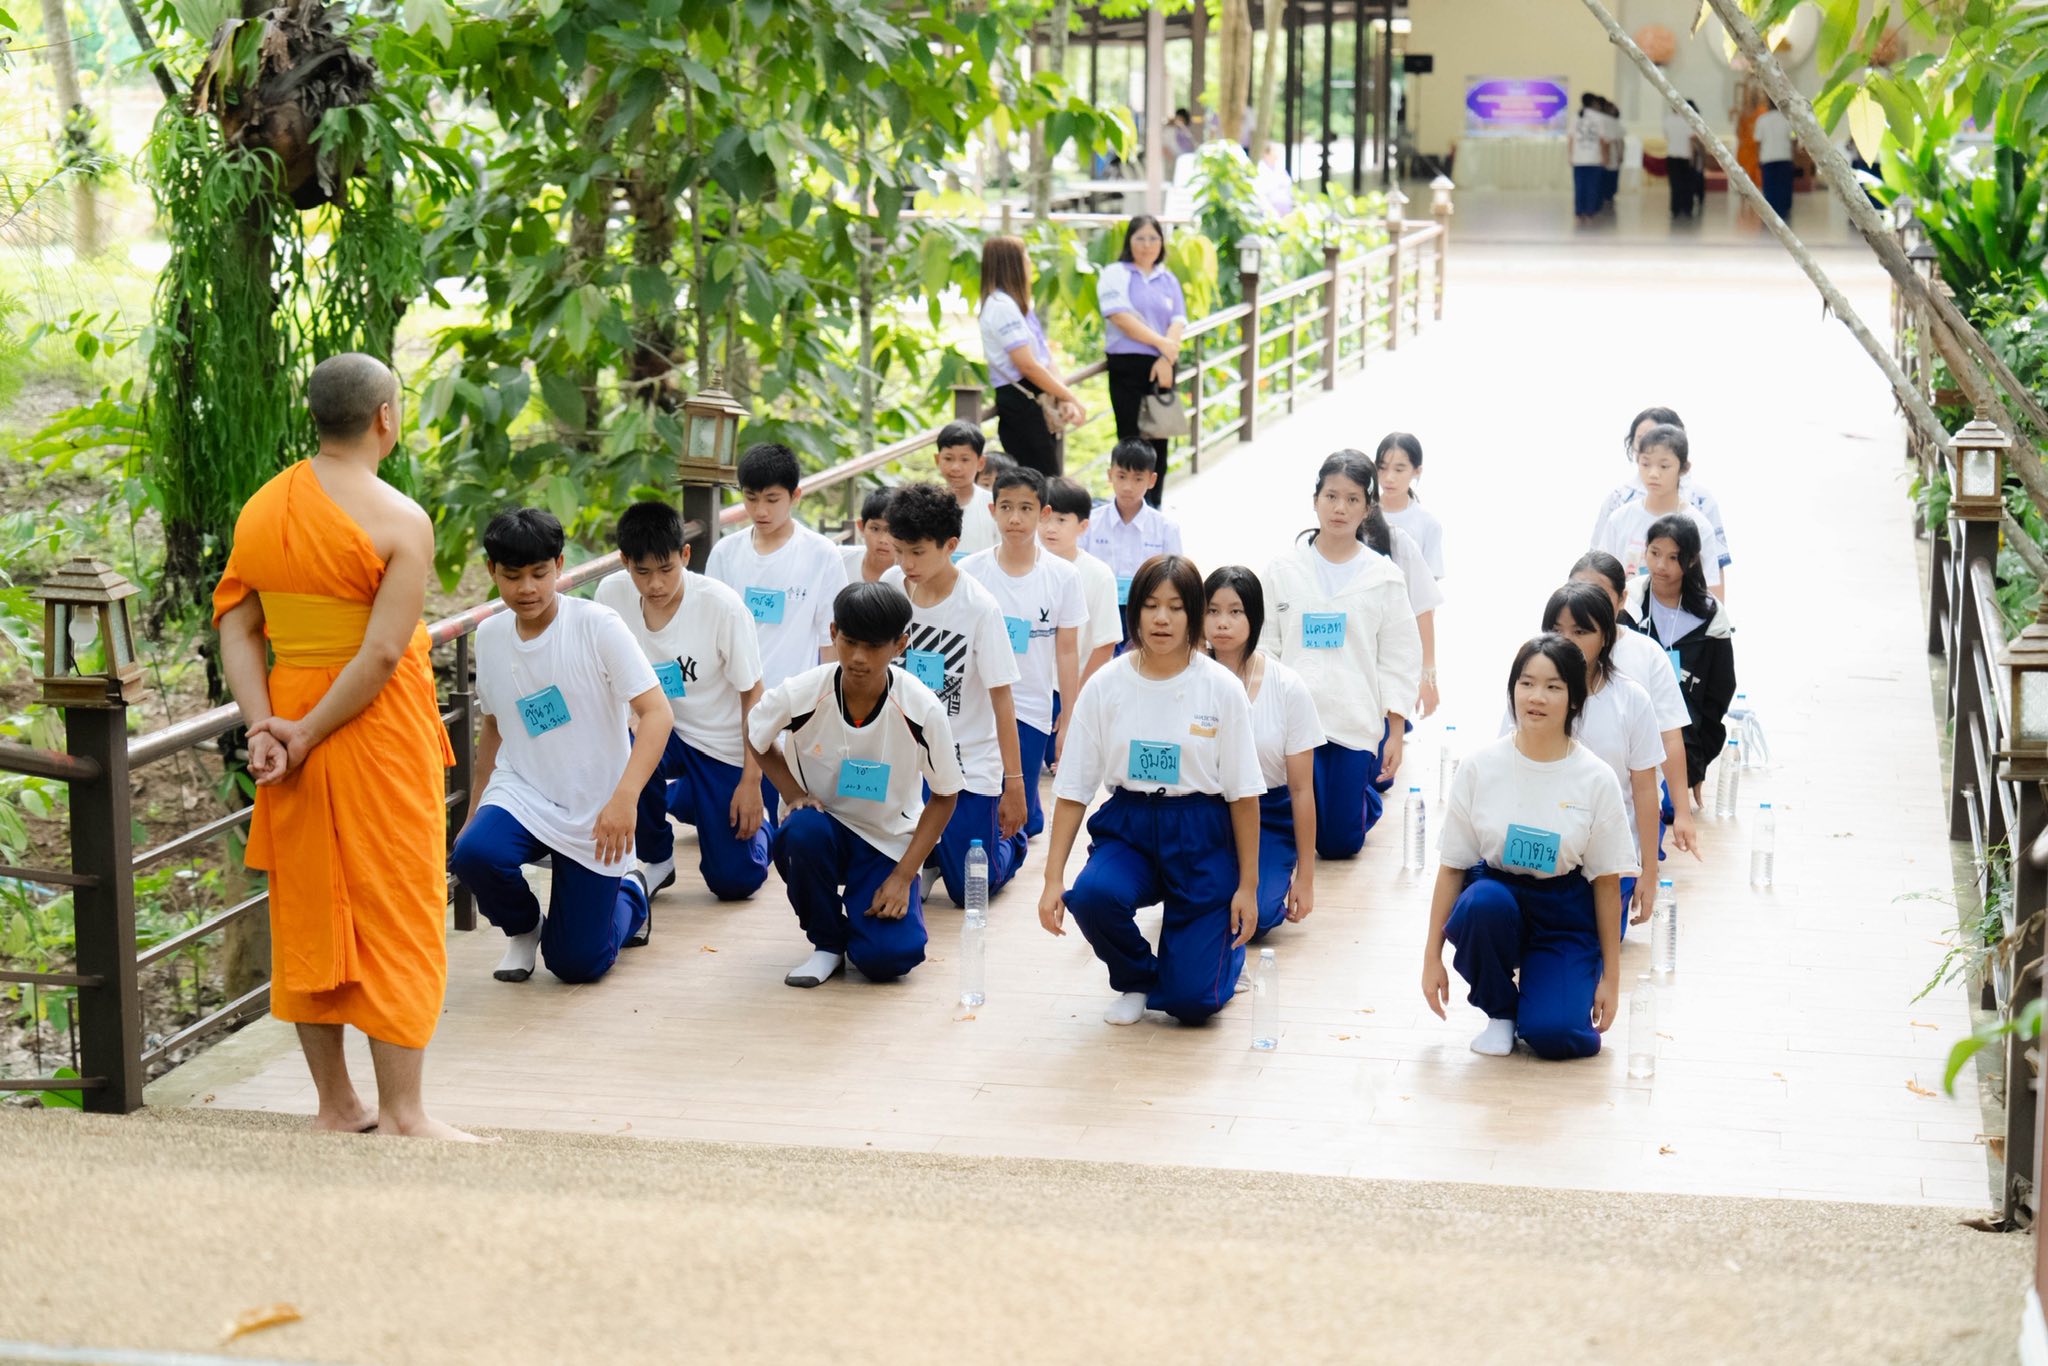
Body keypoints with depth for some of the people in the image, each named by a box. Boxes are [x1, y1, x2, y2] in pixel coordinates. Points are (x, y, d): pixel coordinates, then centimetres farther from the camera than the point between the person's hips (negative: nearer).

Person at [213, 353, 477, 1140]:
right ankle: (401, 1113, 2)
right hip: (377, 729, -6)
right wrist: (307, 737, -14)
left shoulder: (261, 508, 6)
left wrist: (265, 727, -6)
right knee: (393, 913, 1)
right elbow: (384, 653, -20)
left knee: (307, 913, 12)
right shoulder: (402, 522, -13)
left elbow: (236, 629, 1)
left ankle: (335, 1105, 20)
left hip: (289, 712, 6)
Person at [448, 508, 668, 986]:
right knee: (473, 853, -31)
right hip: (519, 794, 3)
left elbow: (657, 714, -20)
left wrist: (625, 797, -34)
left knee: (576, 964, -2)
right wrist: (474, 815, 17)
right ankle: (522, 928, 4)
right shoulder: (490, 636, 2)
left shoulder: (598, 626, -14)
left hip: (595, 816, -3)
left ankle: (628, 896, 33)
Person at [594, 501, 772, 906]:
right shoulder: (612, 595, -14)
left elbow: (753, 696, -13)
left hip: (723, 746, -2)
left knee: (734, 882, -6)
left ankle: (757, 821, 32)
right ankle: (656, 860, -4)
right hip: (660, 732, 2)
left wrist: (751, 783, -13)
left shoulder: (722, 606, -23)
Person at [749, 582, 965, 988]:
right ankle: (827, 941, -9)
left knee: (886, 959, -22)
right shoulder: (800, 695, -20)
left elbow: (944, 797, -7)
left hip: (889, 841, -1)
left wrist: (903, 877, -13)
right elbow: (756, 738, 4)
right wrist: (795, 795, -12)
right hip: (822, 823, 1)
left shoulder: (923, 711, -21)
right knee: (803, 832, -37)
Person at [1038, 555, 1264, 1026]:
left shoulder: (1222, 689, -7)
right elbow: (1072, 791, -1)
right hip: (1128, 827, 2)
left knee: (1192, 1000, -12)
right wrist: (1053, 880, -9)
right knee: (1093, 894, -34)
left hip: (1201, 835, -2)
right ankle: (1135, 980, 1)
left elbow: (1244, 795, -2)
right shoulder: (1105, 687, -3)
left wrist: (1247, 887, -3)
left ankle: (1225, 948, 28)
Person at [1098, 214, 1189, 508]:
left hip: (1162, 368, 5)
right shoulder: (1115, 274, 1)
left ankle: (1153, 511, 13)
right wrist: (1161, 343, -12)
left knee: (1159, 441, 6)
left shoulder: (1168, 280, 15)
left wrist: (1166, 359, -12)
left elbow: (1177, 323, 5)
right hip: (1128, 366, -4)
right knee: (1133, 442, -6)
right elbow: (1121, 317, -12)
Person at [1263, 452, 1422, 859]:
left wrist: (1395, 733, -1)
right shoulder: (1283, 571, 2)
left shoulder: (1385, 576, 1)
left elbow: (1398, 658, 3)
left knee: (1340, 843, 2)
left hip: (1356, 722, 0)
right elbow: (1265, 648, 3)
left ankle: (1368, 796, 35)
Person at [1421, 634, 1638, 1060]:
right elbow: (1452, 866, -1)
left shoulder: (1595, 779, -9)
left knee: (1551, 1034, -23)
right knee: (1484, 902, -36)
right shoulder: (1480, 767, -7)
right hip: (1496, 894, 1)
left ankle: (1538, 984, 15)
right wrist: (1432, 956, -3)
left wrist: (1610, 977, 0)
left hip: (1565, 916, -1)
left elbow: (1607, 881, -2)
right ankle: (1500, 1011, -6)